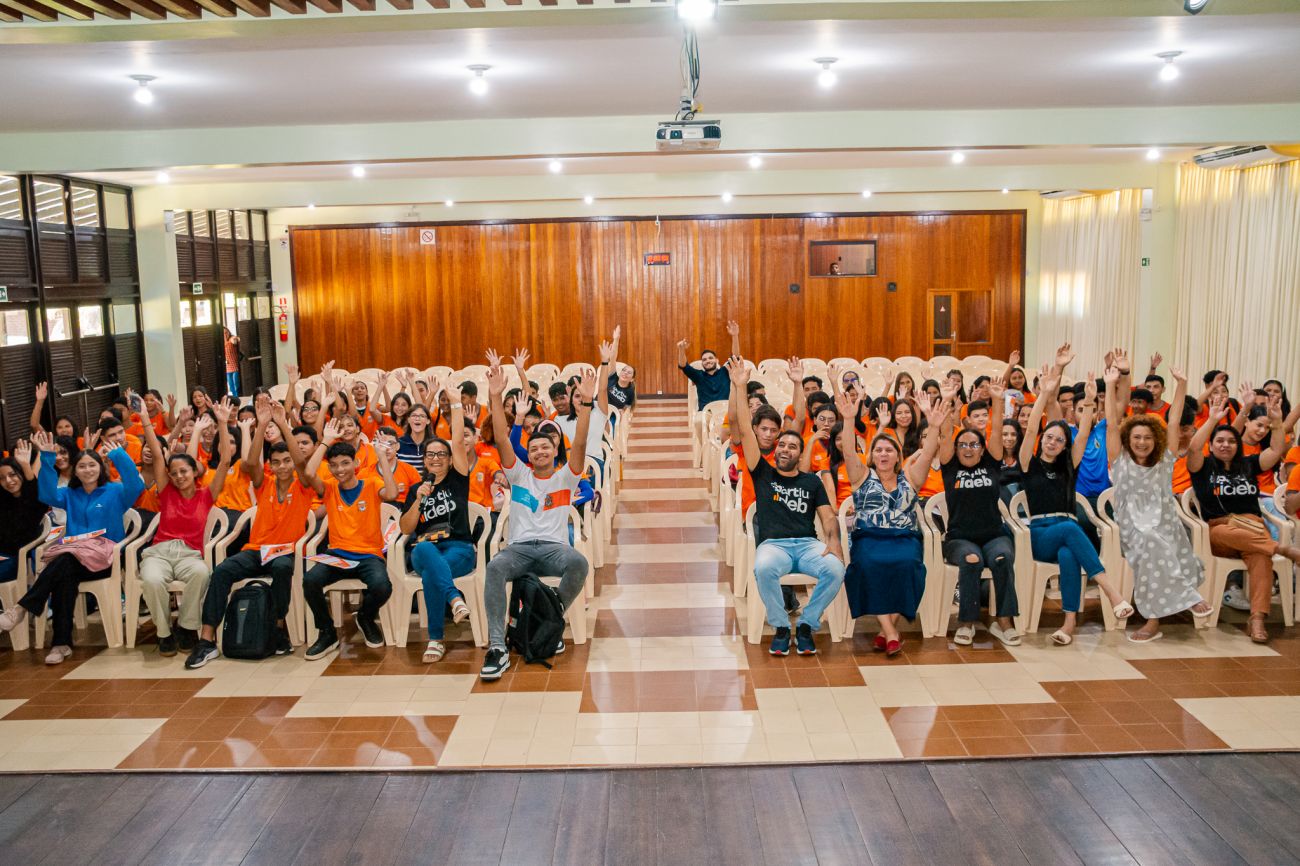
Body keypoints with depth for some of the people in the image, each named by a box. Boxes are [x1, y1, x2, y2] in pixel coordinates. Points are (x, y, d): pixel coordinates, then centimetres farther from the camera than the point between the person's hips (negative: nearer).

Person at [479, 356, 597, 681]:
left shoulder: (565, 478, 14)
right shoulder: (519, 474, 17)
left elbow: (580, 443, -1)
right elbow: (502, 439, 4)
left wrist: (585, 402, -14)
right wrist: (496, 397, -7)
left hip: (554, 546, 0)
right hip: (519, 546, 1)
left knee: (578, 563, -35)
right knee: (495, 567, -34)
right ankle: (497, 647, -35)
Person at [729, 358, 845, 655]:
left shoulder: (811, 481, 21)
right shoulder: (763, 473, 17)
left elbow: (828, 516, 11)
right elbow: (745, 431, 10)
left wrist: (833, 540, -12)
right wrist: (739, 387, 5)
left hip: (808, 544, 2)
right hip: (772, 544, -2)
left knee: (835, 569, -31)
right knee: (764, 569, -38)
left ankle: (806, 625, -7)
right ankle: (781, 628, -13)